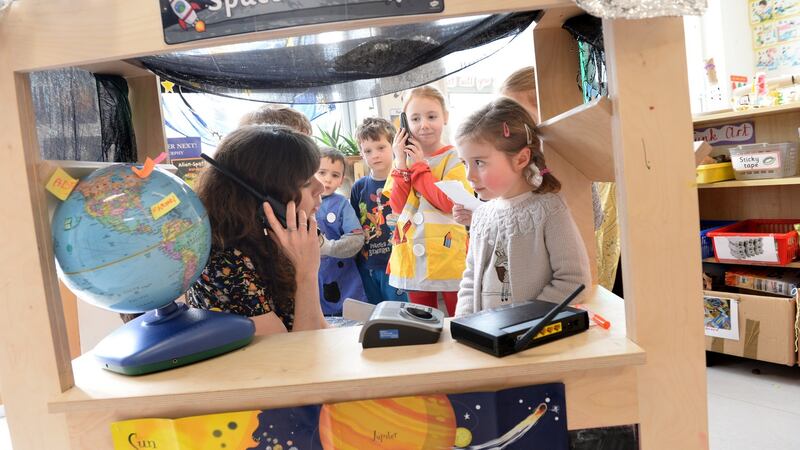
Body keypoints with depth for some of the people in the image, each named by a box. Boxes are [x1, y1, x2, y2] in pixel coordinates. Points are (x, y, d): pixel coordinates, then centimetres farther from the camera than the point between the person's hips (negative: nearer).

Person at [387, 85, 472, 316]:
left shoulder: (453, 158, -6)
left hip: (448, 256, -4)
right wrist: (401, 163, -11)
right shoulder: (404, 158, 6)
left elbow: (449, 203, -20)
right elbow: (398, 205, -4)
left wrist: (419, 166, -14)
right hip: (413, 259, 4)